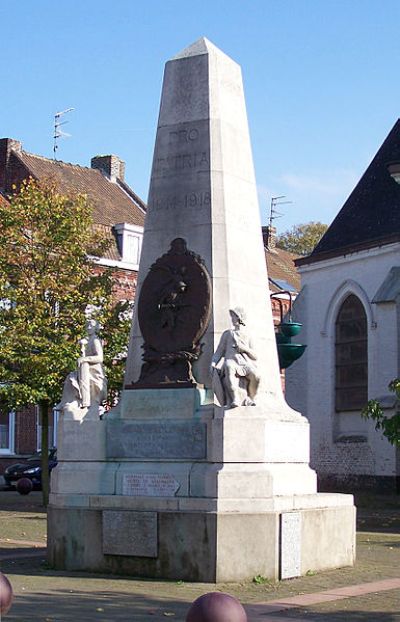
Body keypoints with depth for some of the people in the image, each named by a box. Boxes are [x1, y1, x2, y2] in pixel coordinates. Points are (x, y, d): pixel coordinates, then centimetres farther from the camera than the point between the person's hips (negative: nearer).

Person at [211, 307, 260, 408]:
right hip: (231, 361, -1)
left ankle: (249, 398, -8)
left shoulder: (247, 337, 24)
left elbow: (255, 357, 18)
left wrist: (245, 349, -1)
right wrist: (213, 363, -1)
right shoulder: (227, 334, 23)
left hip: (245, 363, 1)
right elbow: (219, 351, 17)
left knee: (255, 375, -34)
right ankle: (236, 399, -48)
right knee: (229, 367, -42)